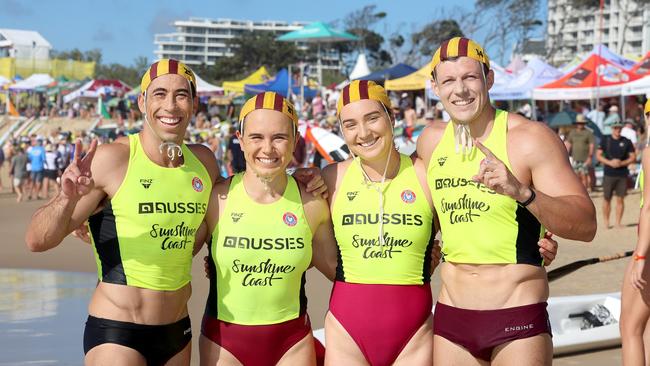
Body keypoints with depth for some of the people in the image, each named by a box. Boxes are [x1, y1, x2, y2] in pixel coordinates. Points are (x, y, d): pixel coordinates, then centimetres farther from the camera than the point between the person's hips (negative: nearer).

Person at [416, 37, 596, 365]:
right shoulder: (431, 141, 6)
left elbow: (586, 226, -18)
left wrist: (522, 192, -31)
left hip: (518, 324, -5)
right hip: (451, 317, 5)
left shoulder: (530, 138, -10)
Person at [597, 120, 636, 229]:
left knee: (620, 199, 1)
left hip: (622, 174, 1)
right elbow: (598, 155, 2)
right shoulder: (605, 140, 4)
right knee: (607, 199, 1)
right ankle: (606, 222, 13)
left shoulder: (626, 142, 5)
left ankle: (618, 223, 7)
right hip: (608, 174, -1)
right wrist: (610, 162, -13)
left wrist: (622, 163, -11)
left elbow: (633, 157, 6)